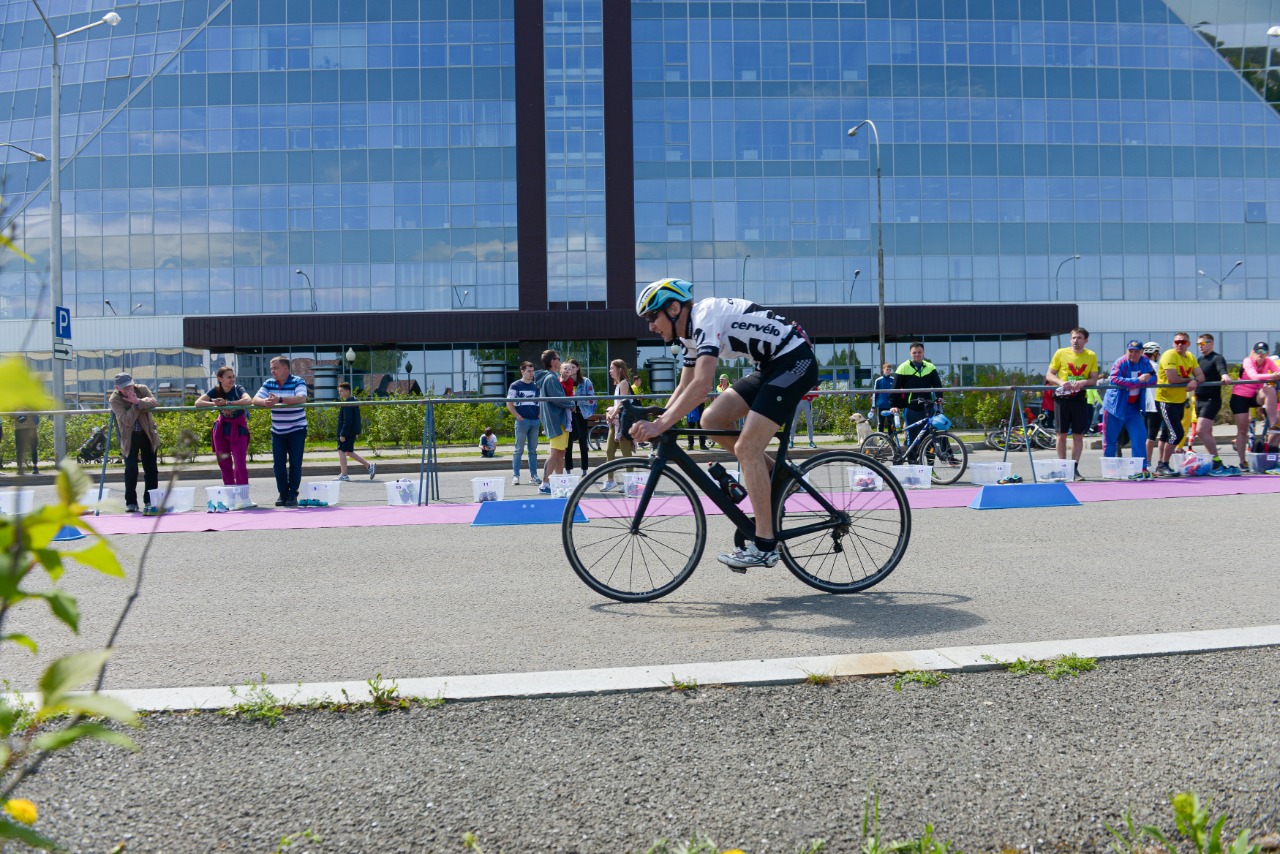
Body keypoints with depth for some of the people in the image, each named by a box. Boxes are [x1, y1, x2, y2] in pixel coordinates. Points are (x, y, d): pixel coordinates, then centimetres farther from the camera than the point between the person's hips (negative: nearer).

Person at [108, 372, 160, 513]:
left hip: (148, 434, 3)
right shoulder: (114, 399, -15)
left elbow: (155, 403, -22)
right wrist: (135, 405, -30)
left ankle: (150, 500, 13)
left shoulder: (142, 389, -6)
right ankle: (131, 502, 2)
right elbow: (128, 420, -25)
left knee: (151, 468, 5)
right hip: (129, 437, -3)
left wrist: (138, 401, -32)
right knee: (131, 469, -8)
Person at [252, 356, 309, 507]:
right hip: (277, 431, 4)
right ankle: (282, 493, 14)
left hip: (297, 429, -4)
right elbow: (255, 399, -4)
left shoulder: (297, 382, -9)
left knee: (295, 463, -3)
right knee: (278, 463, 3)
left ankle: (293, 494, 5)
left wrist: (280, 400, -39)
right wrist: (265, 402, -28)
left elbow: (302, 398, -27)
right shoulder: (269, 384, 5)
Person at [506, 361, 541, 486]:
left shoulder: (536, 386, 12)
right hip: (522, 421, -4)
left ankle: (533, 475, 12)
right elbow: (509, 404, -2)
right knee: (519, 450, -2)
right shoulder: (515, 386, 0)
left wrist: (539, 415, 6)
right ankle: (515, 476, 0)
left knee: (533, 450, 8)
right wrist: (518, 416, -10)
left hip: (535, 421, 4)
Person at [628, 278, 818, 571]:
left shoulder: (705, 316, -20)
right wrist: (654, 422, 3)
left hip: (795, 361, -9)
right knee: (712, 420, 0)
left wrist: (659, 426, -34)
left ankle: (764, 546, -10)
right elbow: (684, 389, 16)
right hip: (771, 367, 9)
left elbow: (702, 385, -32)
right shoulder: (692, 332, 9)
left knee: (746, 448, -15)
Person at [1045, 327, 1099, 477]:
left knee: (1078, 435, 2)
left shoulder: (1091, 356, 5)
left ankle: (1074, 468, 9)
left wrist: (1083, 382, -18)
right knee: (1062, 434, 1)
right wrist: (1061, 382, -16)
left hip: (1080, 398, 1)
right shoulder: (1061, 353, 2)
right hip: (1062, 397, -1)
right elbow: (1049, 375, 2)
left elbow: (1094, 380, 4)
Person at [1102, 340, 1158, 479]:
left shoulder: (1145, 362, 1)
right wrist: (1137, 381, -32)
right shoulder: (1121, 363, -14)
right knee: (1110, 439, 4)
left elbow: (1153, 379, -7)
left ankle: (1141, 469, -6)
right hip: (1115, 406, -4)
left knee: (1139, 437, -8)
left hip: (1133, 407, 4)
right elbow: (1113, 379, -28)